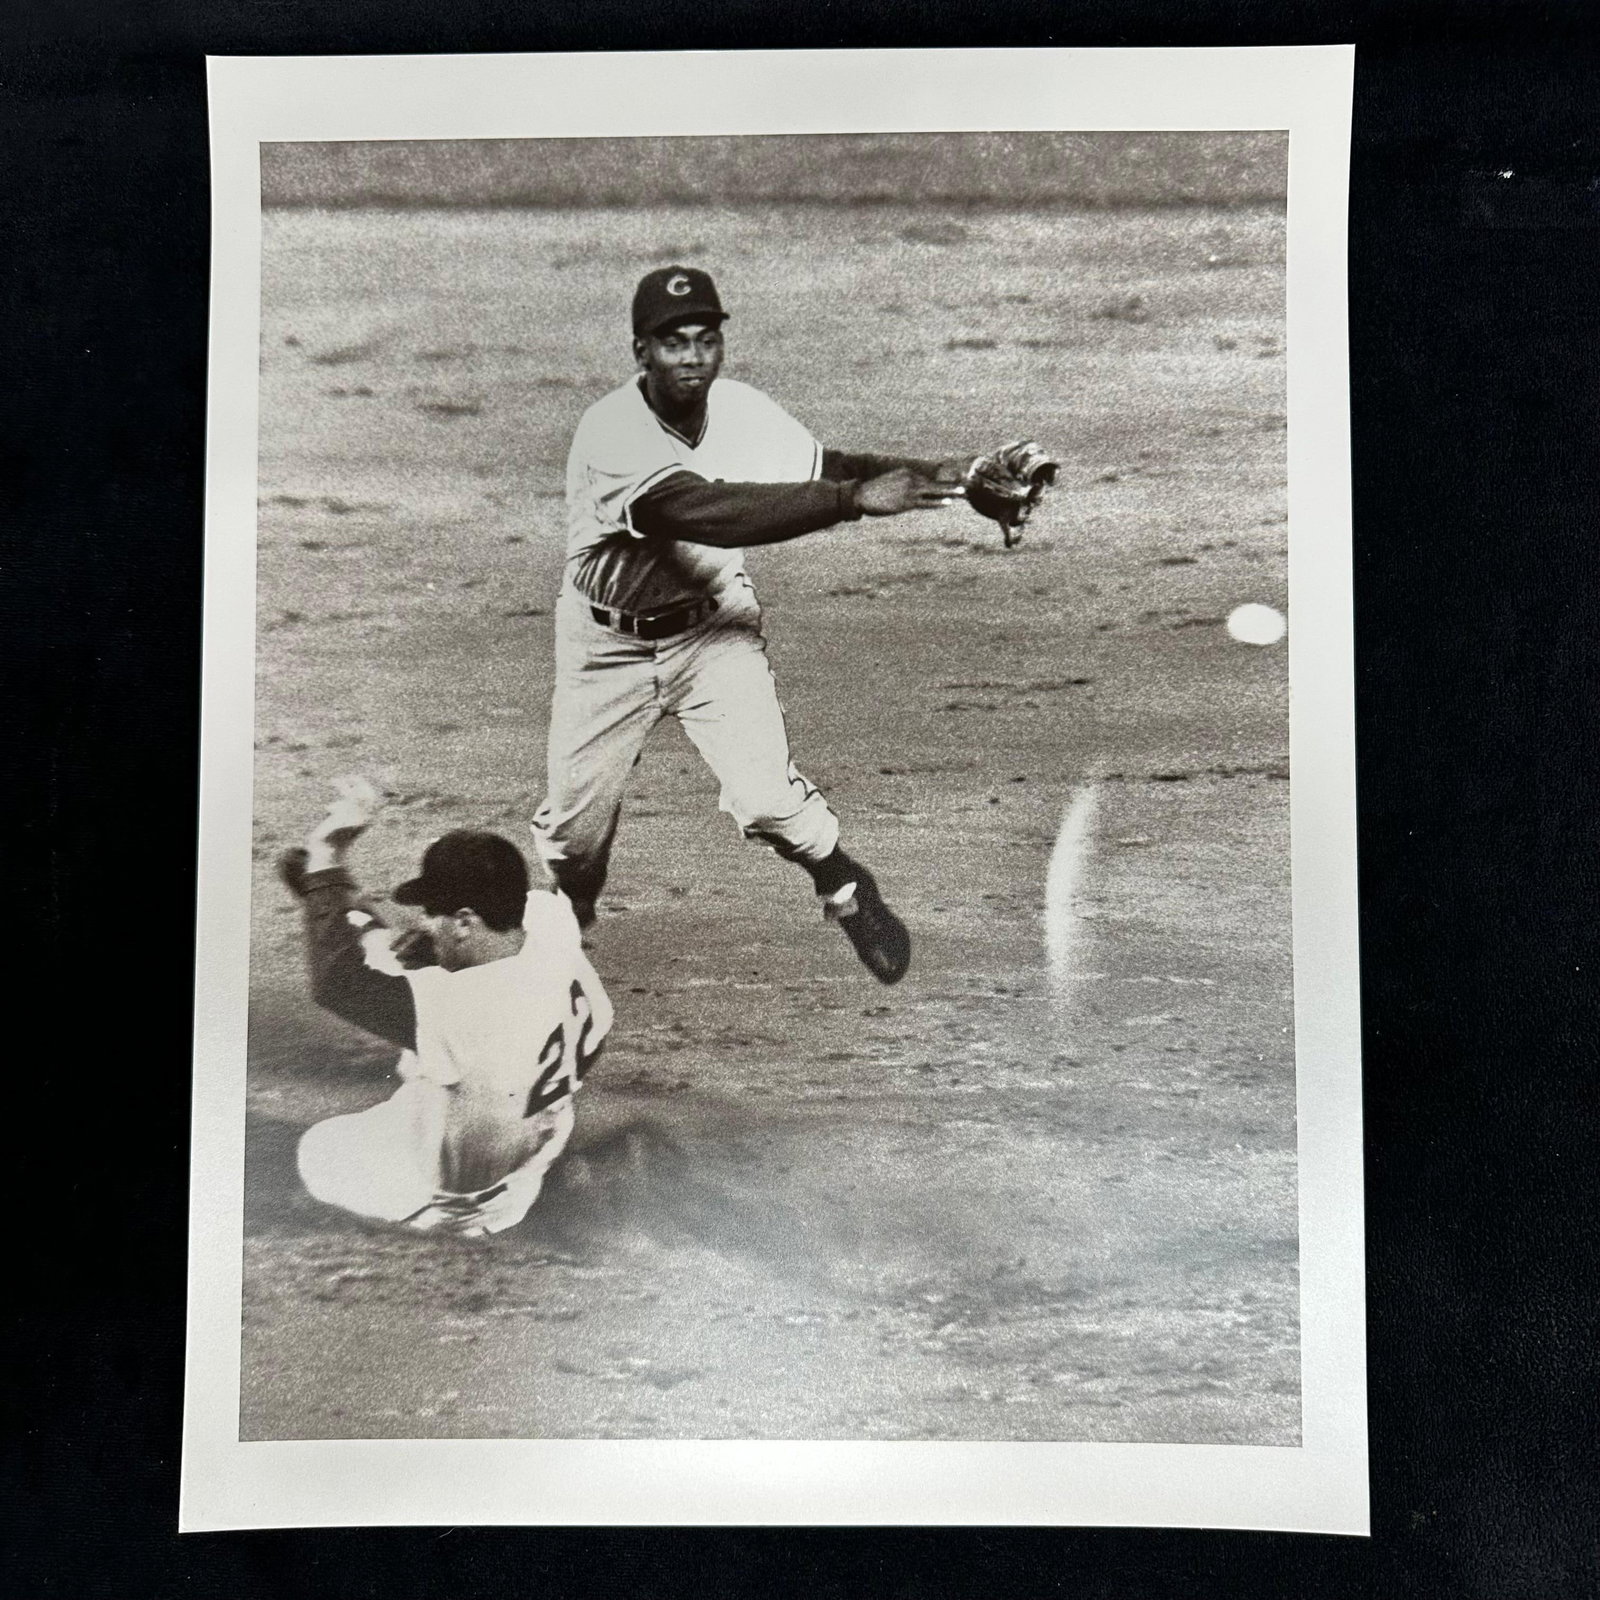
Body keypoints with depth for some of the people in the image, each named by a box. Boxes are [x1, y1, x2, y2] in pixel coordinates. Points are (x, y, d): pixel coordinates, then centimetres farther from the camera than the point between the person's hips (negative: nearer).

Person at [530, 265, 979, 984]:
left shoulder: (743, 411, -12)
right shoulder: (611, 431, -29)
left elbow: (824, 466, -1)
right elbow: (708, 511, -44)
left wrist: (926, 476, -19)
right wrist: (853, 499, -48)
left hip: (715, 627, 2)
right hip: (608, 643, -1)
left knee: (766, 796, -16)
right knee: (574, 816, 9)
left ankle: (844, 888, 14)